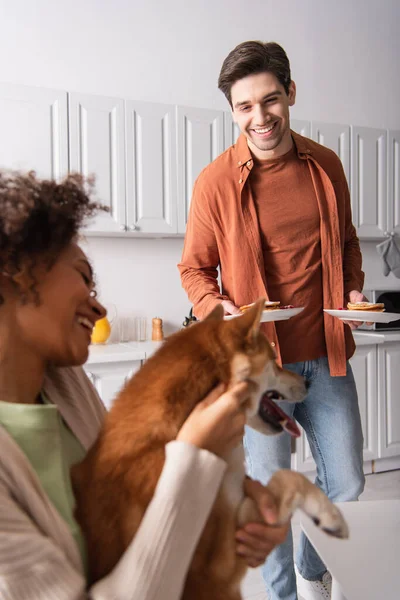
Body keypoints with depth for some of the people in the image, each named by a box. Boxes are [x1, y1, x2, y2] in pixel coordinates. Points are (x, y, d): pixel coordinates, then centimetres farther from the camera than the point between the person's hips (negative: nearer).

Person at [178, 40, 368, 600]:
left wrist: (354, 290, 0)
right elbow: (195, 269, 0)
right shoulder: (215, 181, -8)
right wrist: (218, 309, -19)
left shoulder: (326, 166, 3)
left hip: (326, 353, 4)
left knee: (346, 485, 14)